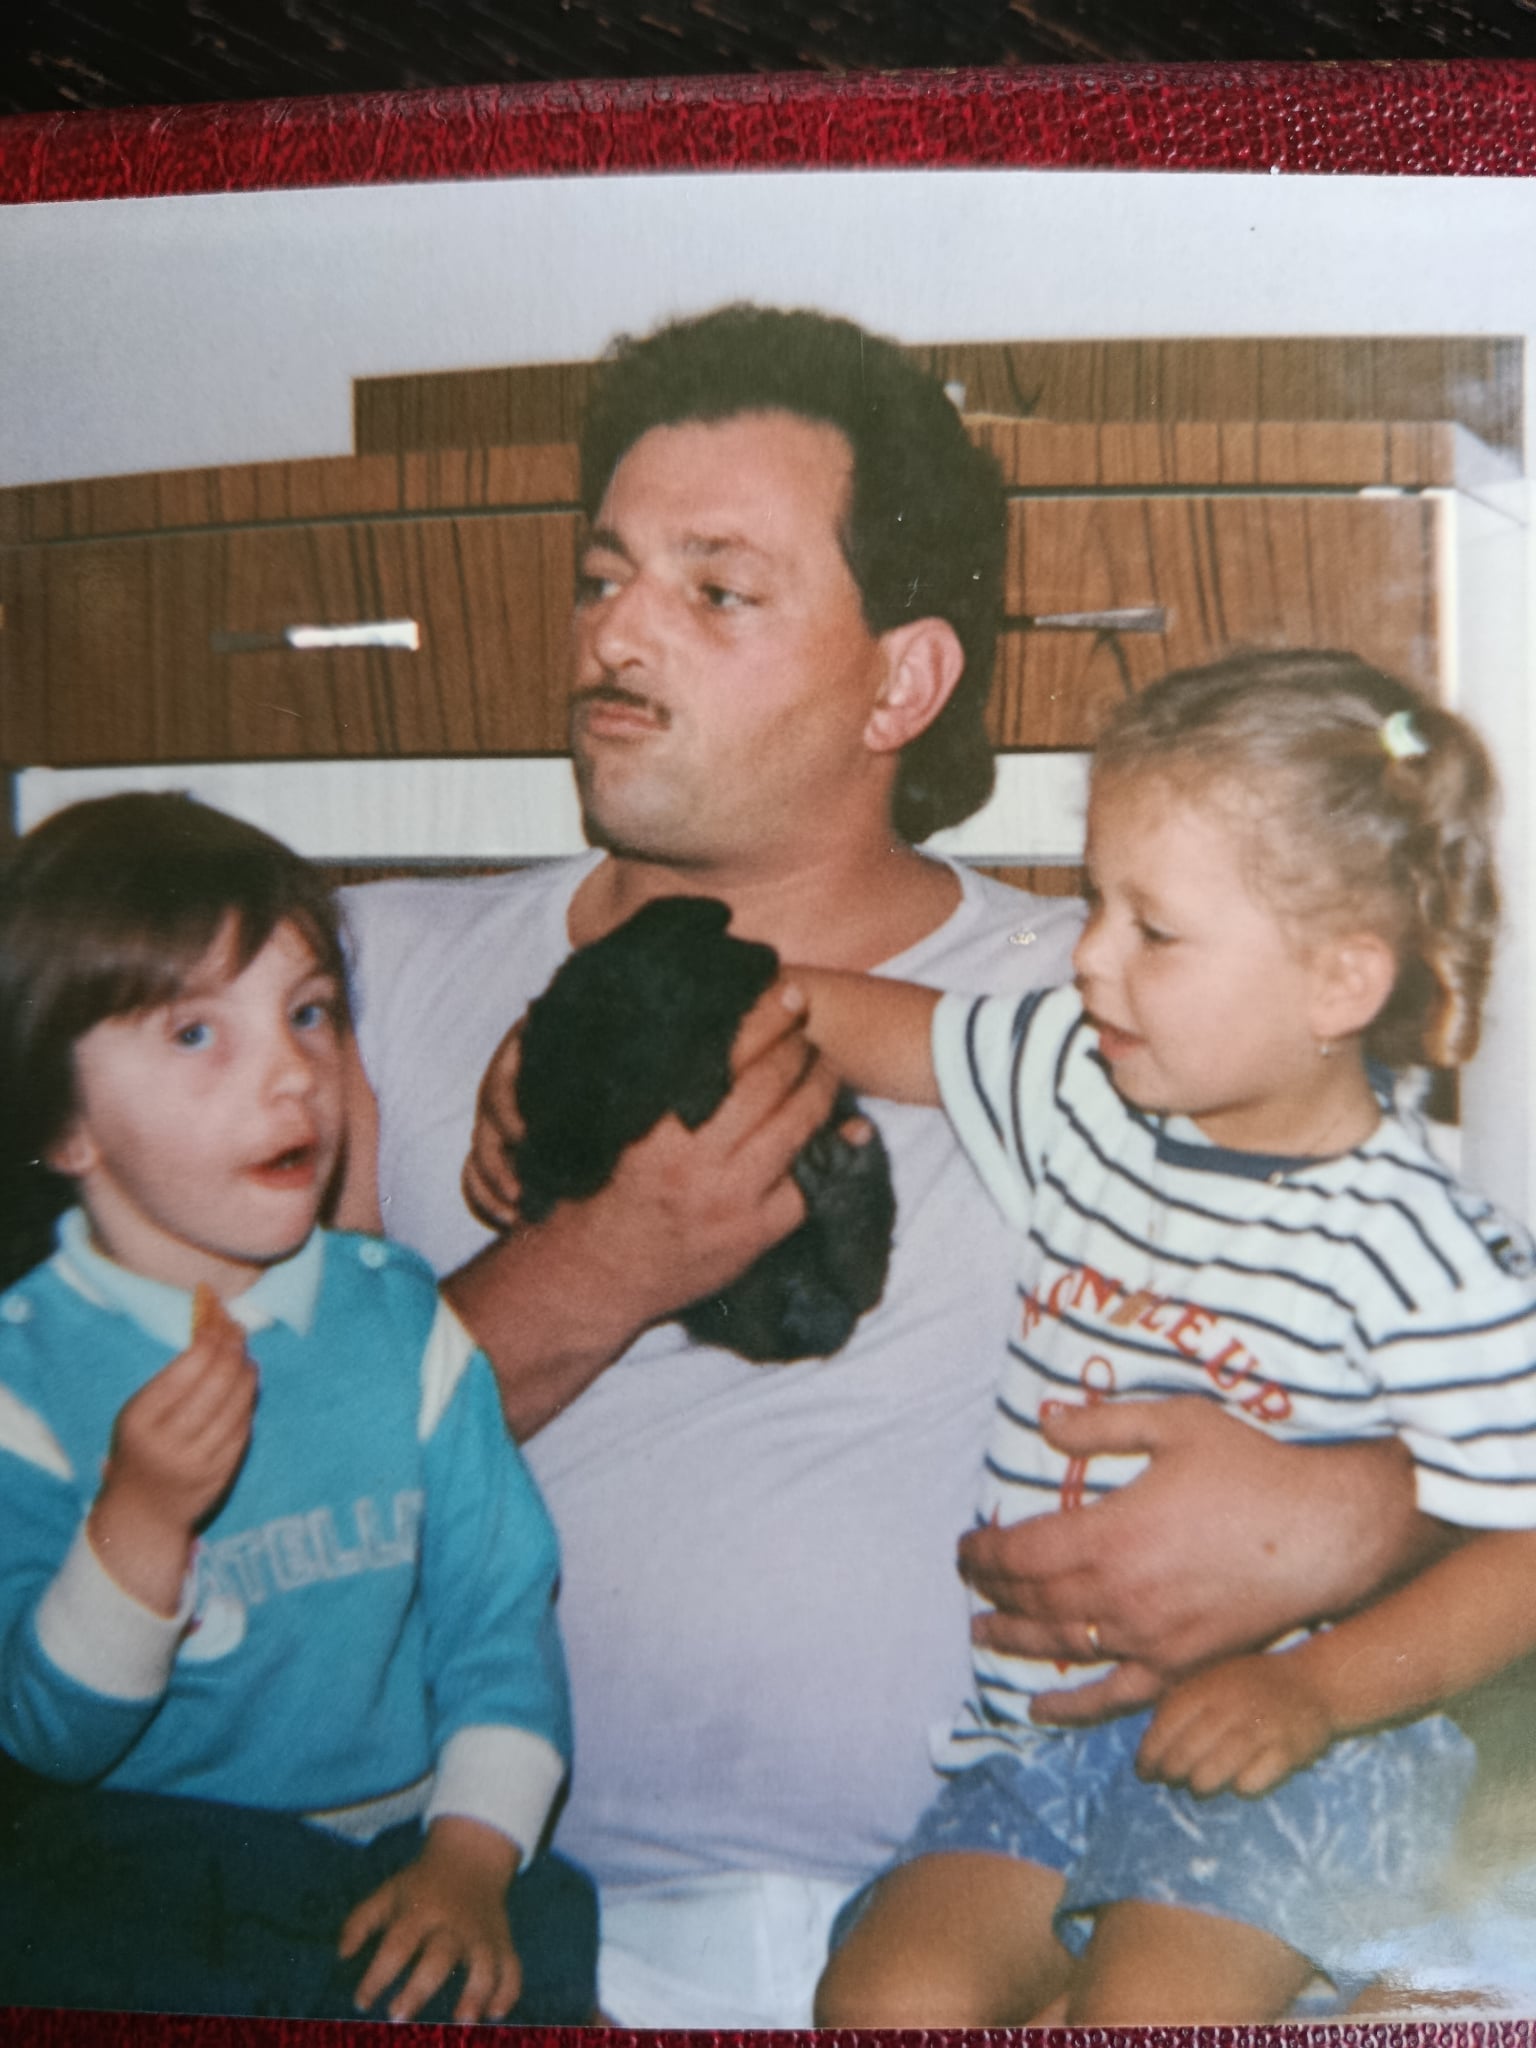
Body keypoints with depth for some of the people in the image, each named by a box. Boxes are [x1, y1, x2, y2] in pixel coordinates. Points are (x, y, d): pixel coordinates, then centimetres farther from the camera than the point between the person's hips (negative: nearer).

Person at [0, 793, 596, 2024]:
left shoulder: (399, 1317, 0)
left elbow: (501, 1612, 2)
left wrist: (473, 1855, -12)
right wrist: (139, 1523, -27)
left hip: (403, 1840, 1)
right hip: (141, 1850, -1)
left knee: (538, 1949, -26)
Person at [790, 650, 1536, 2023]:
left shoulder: (1423, 1256, -14)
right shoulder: (1078, 1096, 3)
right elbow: (859, 1019, 14)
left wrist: (1314, 1688, -23)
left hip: (1289, 1748, -5)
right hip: (1041, 1726, 6)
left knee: (1146, 2006, -28)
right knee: (886, 1996, -13)